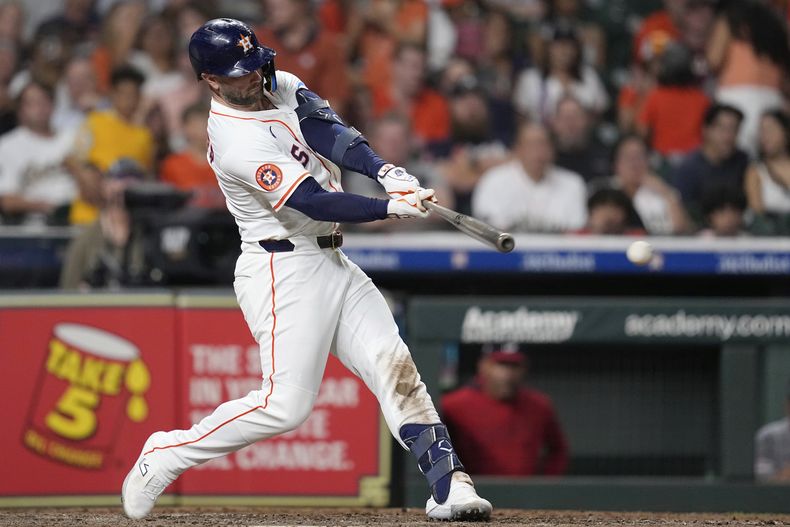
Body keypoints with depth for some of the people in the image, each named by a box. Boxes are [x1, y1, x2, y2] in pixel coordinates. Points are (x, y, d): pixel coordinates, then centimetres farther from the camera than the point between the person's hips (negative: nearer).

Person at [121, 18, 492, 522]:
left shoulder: (283, 86, 8)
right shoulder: (237, 141, -19)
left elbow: (330, 134, -9)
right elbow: (313, 202, -24)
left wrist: (387, 171, -26)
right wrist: (390, 207, -31)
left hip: (332, 263, 8)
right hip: (285, 270, -8)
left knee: (394, 365, -4)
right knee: (287, 403, -12)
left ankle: (449, 484, -9)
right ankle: (166, 455, 2)